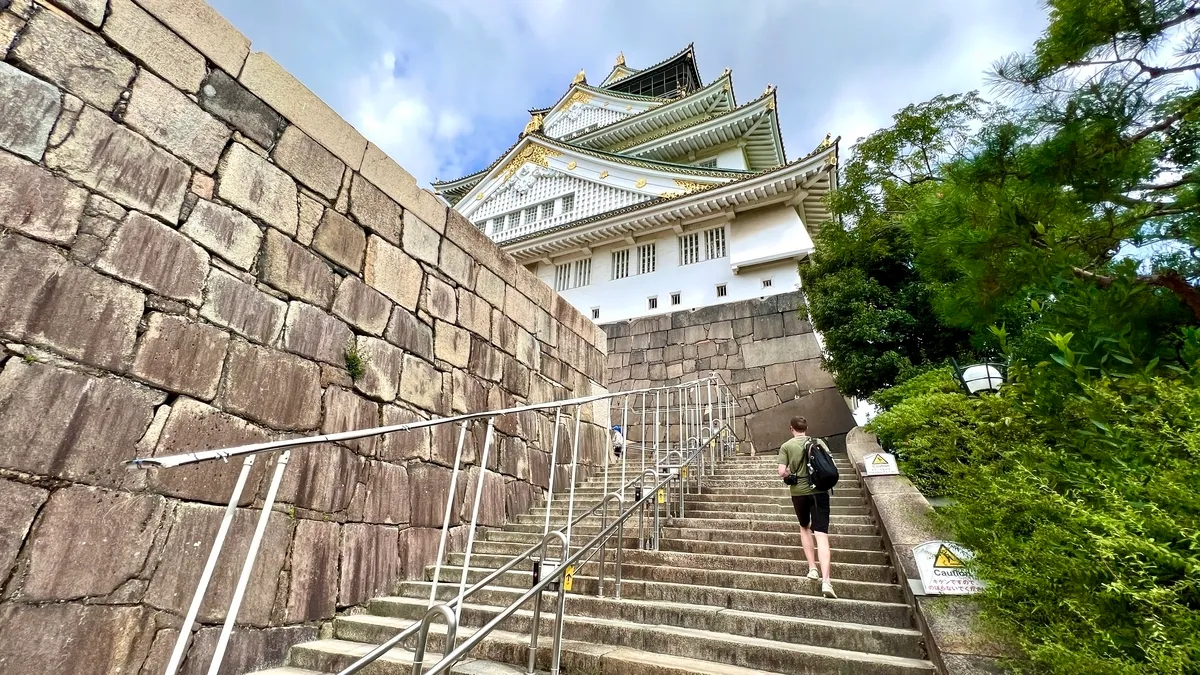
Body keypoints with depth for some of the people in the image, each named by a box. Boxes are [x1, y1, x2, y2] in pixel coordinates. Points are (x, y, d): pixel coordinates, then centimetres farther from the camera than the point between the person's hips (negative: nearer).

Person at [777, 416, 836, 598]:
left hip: (799, 492, 0)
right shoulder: (818, 442, 4)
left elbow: (782, 472, -9)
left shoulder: (786, 446, -1)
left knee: (805, 528, 25)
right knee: (821, 534, -5)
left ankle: (812, 568, 22)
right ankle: (825, 581, -16)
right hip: (819, 491, 0)